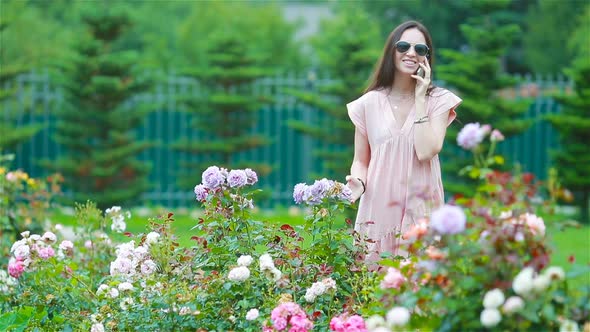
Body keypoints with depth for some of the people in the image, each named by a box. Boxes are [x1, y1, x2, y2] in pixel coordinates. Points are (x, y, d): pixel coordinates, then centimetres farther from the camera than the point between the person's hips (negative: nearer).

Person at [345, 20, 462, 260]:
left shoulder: (438, 101, 2)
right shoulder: (369, 103, 5)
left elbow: (426, 152, -13)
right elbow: (361, 161, 11)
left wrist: (420, 99, -9)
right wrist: (358, 183, -10)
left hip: (422, 210, -1)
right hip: (378, 208, 1)